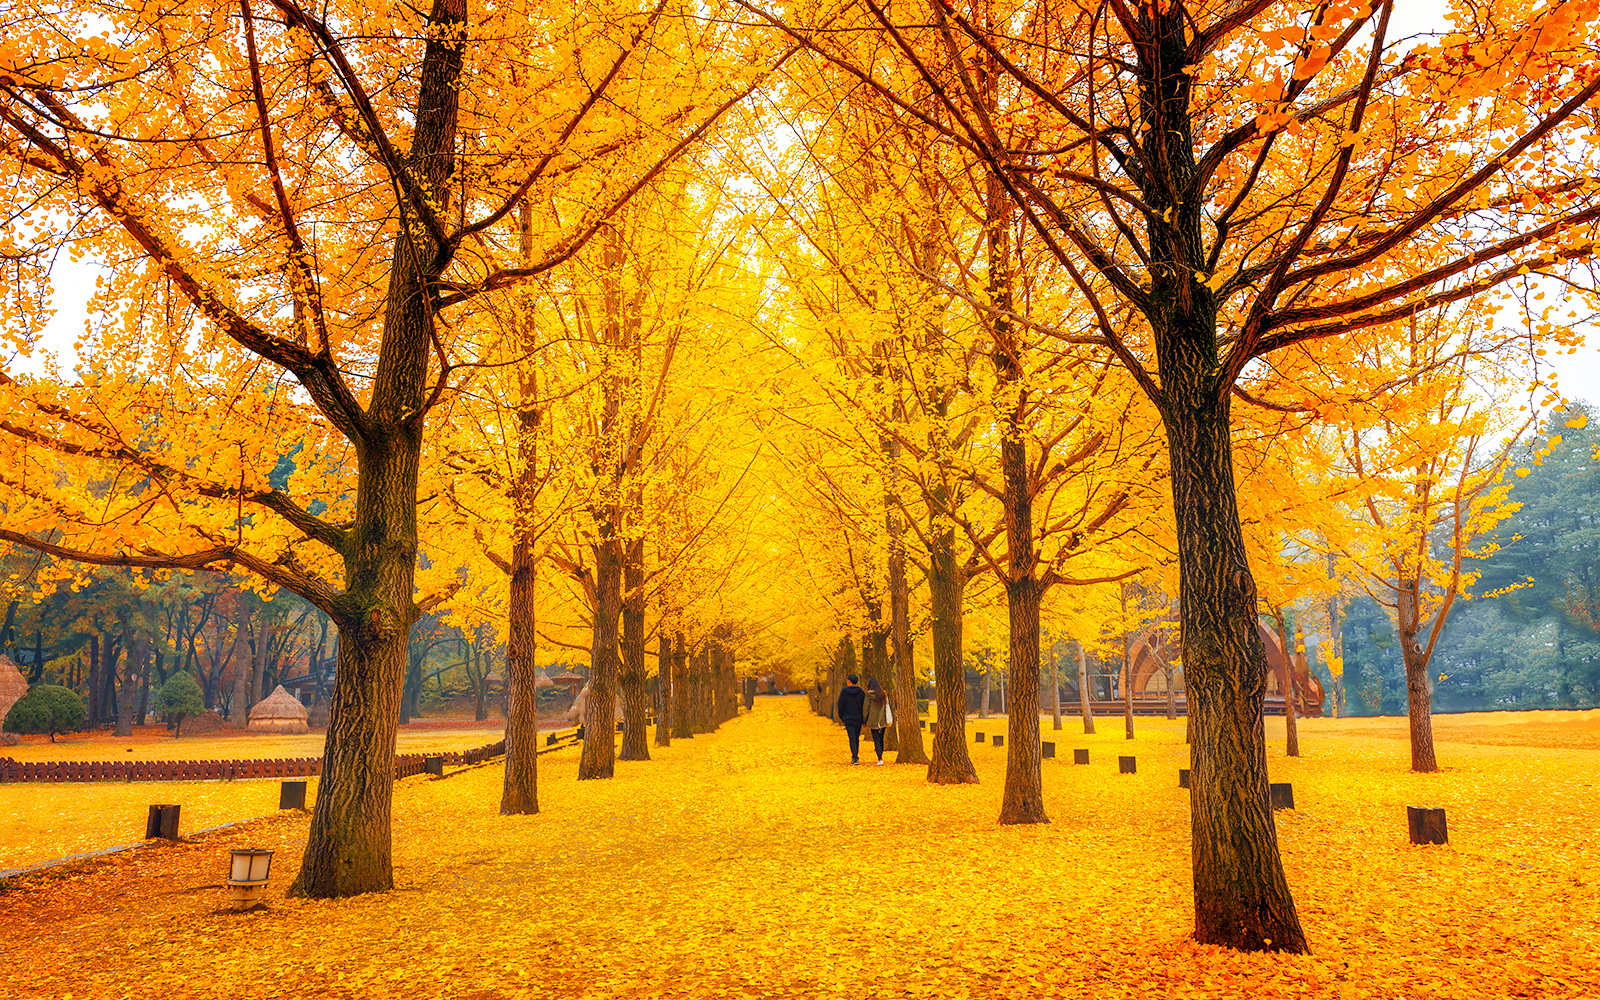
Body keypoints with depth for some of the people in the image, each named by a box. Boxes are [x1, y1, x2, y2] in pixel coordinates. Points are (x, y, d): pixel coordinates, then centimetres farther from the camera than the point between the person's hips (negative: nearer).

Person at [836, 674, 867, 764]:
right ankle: (855, 756, 20)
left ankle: (855, 758, -18)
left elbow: (840, 706, -3)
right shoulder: (861, 692, 1)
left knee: (852, 739, -5)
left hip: (848, 719, -2)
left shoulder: (844, 692, -4)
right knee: (857, 738, 14)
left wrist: (842, 717, 8)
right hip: (858, 719, 2)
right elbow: (864, 706, 2)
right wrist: (863, 719, 10)